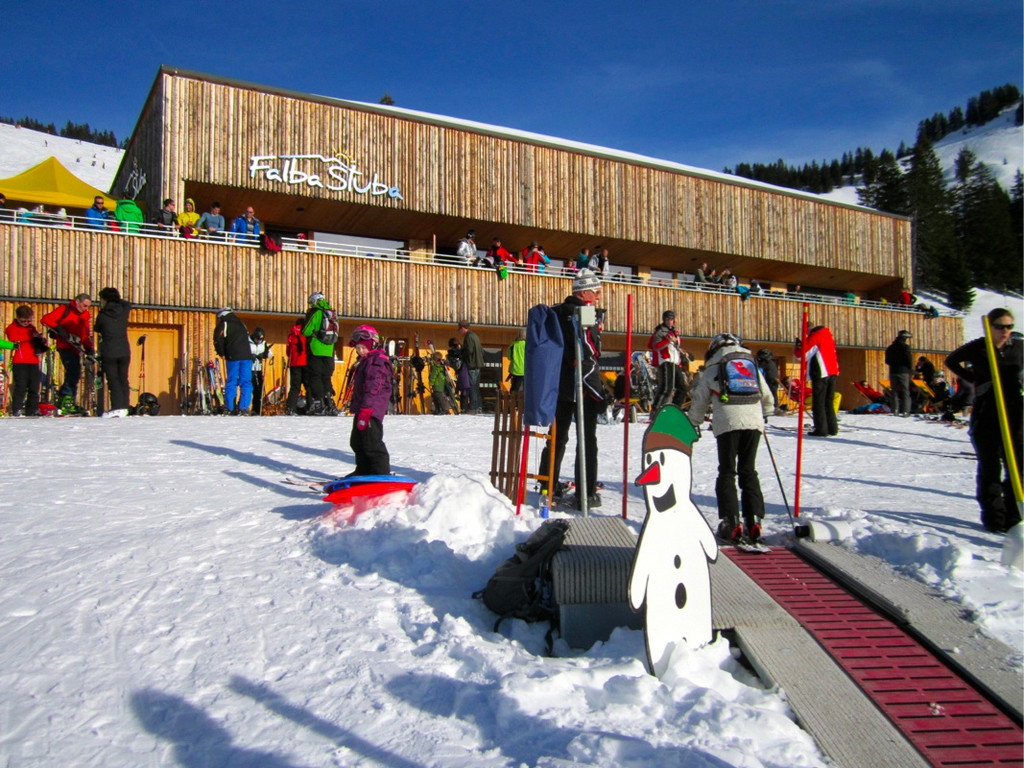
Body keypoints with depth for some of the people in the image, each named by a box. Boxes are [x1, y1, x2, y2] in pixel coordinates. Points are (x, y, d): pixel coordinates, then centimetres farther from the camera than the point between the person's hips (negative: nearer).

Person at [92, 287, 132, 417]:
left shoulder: (102, 315, -7)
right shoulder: (124, 310, 2)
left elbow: (96, 329, 11)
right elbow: (128, 304, 26)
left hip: (109, 353, -4)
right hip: (124, 351, 4)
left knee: (113, 380, 0)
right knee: (123, 379, 10)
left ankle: (117, 407, -8)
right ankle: (124, 407, 8)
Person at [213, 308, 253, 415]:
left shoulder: (222, 325, 3)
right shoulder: (241, 323, 20)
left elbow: (218, 341, -6)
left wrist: (222, 354, 7)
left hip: (232, 357, -3)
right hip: (246, 356, 3)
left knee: (231, 383, 5)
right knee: (246, 383, 1)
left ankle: (230, 409, 2)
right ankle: (243, 408, -7)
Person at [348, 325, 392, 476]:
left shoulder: (377, 361, -14)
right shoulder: (366, 361, 20)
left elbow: (373, 388, -23)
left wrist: (365, 410, -27)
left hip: (371, 411, -11)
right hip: (363, 410, 11)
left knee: (372, 444, -11)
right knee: (357, 442, 20)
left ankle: (382, 474, -7)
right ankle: (363, 472, 31)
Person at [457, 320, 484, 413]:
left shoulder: (468, 336, -12)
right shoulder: (475, 336, 18)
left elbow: (469, 350, -21)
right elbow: (482, 350, 20)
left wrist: (460, 351, -5)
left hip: (471, 365, -10)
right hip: (478, 364, 10)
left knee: (472, 387, -8)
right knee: (476, 386, 14)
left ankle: (473, 408, -9)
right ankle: (478, 407, 17)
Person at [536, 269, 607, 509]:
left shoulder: (557, 312, 9)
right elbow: (587, 360, -21)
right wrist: (600, 393, -16)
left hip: (559, 386, 8)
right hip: (582, 389, -8)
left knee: (558, 437, 17)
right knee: (587, 441, 2)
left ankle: (548, 486, 25)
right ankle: (586, 495, 5)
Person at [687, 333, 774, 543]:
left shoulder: (713, 368, 13)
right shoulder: (752, 365, 22)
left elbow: (700, 401, 14)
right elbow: (767, 397, 29)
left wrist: (693, 424, 27)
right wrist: (764, 415, 47)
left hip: (727, 423, -3)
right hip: (753, 422, 3)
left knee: (727, 472, 2)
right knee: (749, 471, 10)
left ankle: (731, 523, -7)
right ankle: (754, 521, 2)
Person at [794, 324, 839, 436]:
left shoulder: (814, 337, -8)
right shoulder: (828, 335, 17)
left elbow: (802, 353, -11)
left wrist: (797, 346, 5)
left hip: (820, 374, -8)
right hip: (832, 373, 8)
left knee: (818, 403, -4)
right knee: (828, 402, 14)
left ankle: (821, 429, -7)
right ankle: (832, 428, 13)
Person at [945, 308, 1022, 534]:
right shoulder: (978, 348, -3)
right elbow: (951, 361, 12)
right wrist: (973, 378, 3)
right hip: (985, 414, -2)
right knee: (990, 466, 3)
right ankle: (993, 516, 10)